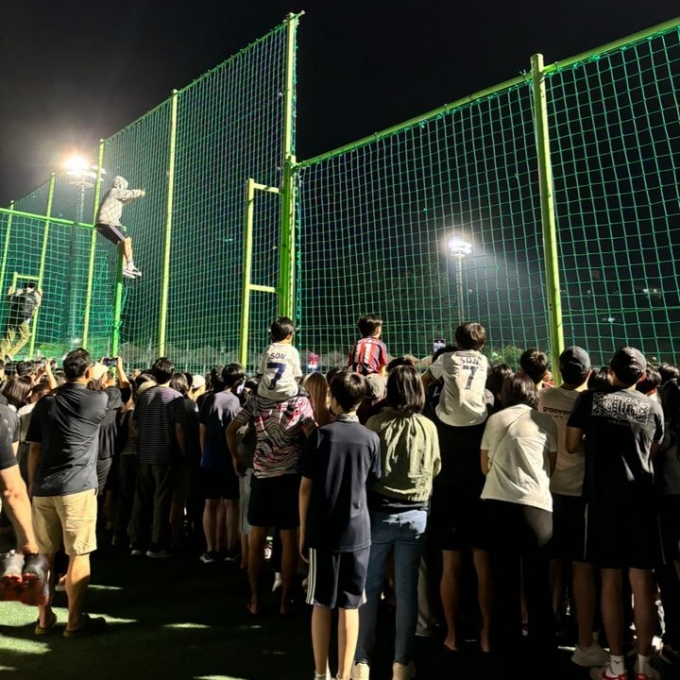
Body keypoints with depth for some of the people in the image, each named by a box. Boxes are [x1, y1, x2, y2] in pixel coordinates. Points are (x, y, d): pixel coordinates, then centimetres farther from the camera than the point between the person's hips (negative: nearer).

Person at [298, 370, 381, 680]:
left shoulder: (320, 435, -8)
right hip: (357, 531, 1)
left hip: (321, 530, -1)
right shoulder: (371, 439, -4)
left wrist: (302, 530, 4)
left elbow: (305, 488, -5)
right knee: (349, 607, 11)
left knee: (321, 604, 14)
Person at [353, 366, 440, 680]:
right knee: (407, 588, 12)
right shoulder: (428, 427, -5)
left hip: (379, 511, -1)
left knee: (369, 586, 11)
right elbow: (435, 468, 8)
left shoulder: (376, 423, -10)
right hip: (416, 514, 2)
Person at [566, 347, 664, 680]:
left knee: (611, 580, 5)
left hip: (603, 497, -1)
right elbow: (652, 453, 12)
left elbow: (572, 446, -2)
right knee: (642, 581, 8)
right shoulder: (652, 406, 3)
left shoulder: (590, 398, -3)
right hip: (641, 497, 2)